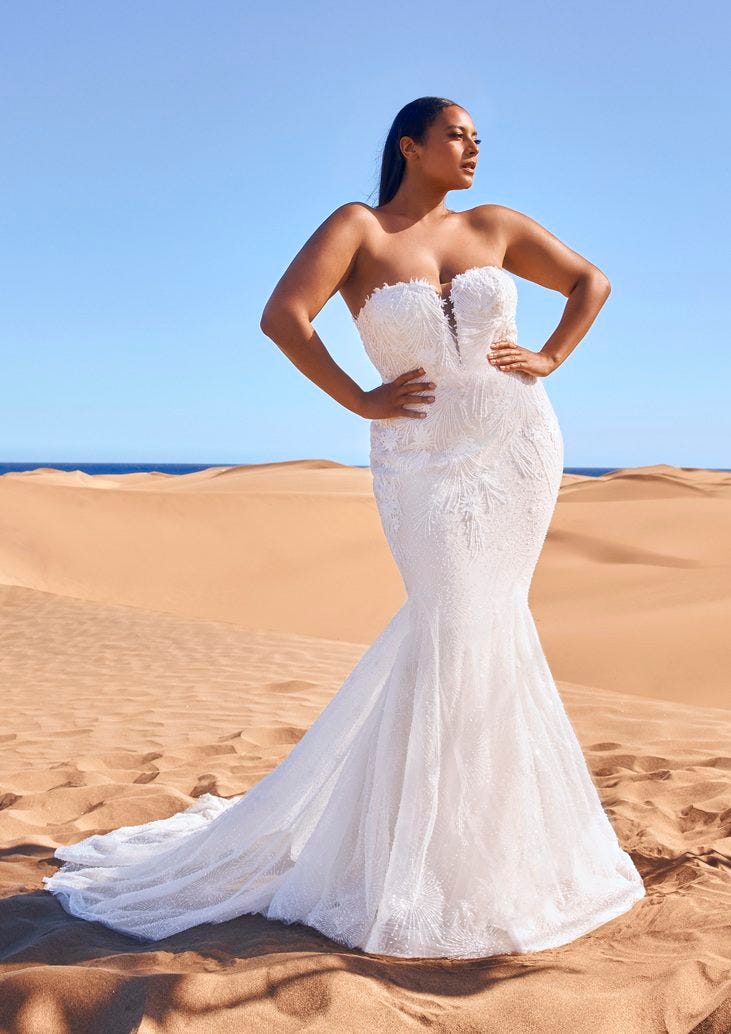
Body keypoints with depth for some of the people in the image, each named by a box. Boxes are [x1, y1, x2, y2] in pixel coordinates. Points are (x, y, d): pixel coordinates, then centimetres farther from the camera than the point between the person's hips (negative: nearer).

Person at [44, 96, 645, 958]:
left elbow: (592, 282, 18)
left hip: (518, 451, 4)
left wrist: (550, 358, 4)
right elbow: (281, 316, -17)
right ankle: (441, 867, 6)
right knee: (458, 635, -10)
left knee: (474, 626, 6)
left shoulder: (494, 226, 8)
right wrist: (362, 401, -15)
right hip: (423, 465, -3)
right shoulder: (358, 227, -3)